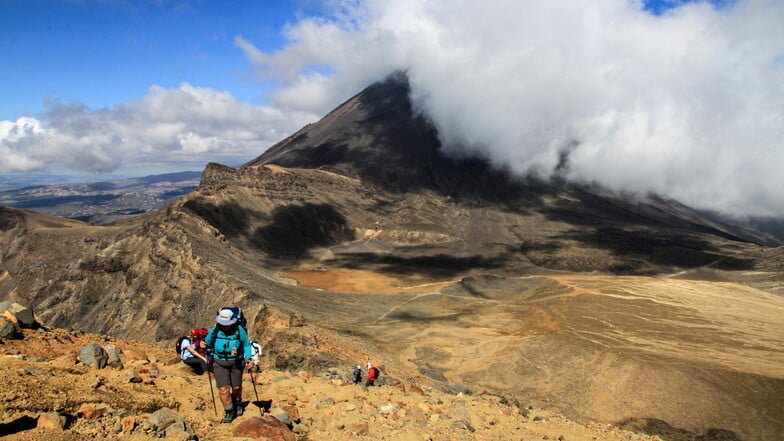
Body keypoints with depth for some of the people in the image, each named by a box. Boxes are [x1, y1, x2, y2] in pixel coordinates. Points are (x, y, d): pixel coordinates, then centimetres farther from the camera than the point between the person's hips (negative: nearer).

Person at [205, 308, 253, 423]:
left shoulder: (239, 330, -17)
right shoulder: (214, 331, -14)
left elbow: (246, 344, -6)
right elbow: (208, 344, 3)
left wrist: (248, 358, -12)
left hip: (236, 363, 0)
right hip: (219, 364, 0)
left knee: (236, 387, 17)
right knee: (223, 389, -9)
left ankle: (238, 404, 47)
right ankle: (229, 412, 11)